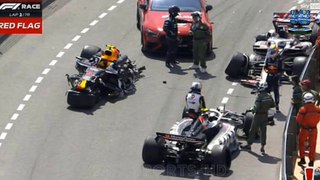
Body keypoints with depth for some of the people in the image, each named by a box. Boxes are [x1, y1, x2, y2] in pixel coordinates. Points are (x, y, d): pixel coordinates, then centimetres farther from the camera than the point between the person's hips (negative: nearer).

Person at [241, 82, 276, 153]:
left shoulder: (259, 96, -20)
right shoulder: (269, 96, -2)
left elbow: (257, 106, -24)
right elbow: (273, 105, 5)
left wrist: (253, 110, -5)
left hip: (258, 115, -5)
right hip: (265, 115, 5)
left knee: (253, 130, 7)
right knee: (263, 131, 11)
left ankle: (249, 145, 15)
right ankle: (262, 147, 11)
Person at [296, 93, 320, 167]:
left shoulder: (303, 109, -26)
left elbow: (298, 120, -15)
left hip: (304, 129, -2)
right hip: (314, 129, 2)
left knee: (301, 144, 20)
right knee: (312, 145, 15)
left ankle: (302, 159, 21)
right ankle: (311, 161, 20)